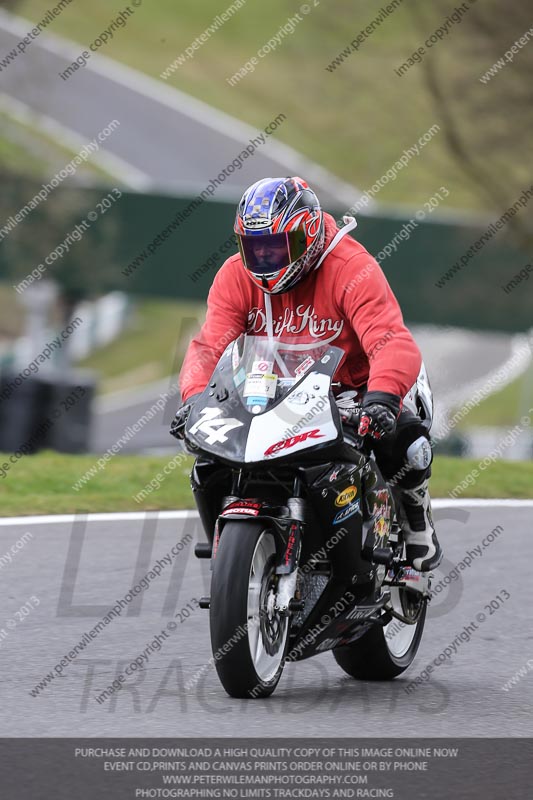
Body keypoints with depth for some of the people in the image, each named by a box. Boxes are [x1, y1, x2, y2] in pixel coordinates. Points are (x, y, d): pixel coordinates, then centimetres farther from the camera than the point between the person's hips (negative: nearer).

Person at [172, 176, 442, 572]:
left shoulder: (353, 268, -21)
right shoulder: (236, 276, -6)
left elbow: (393, 342, -34)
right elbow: (210, 345, -15)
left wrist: (382, 397, -55)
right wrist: (195, 397, -37)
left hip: (352, 390, -4)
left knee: (407, 444, -31)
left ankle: (413, 510, 4)